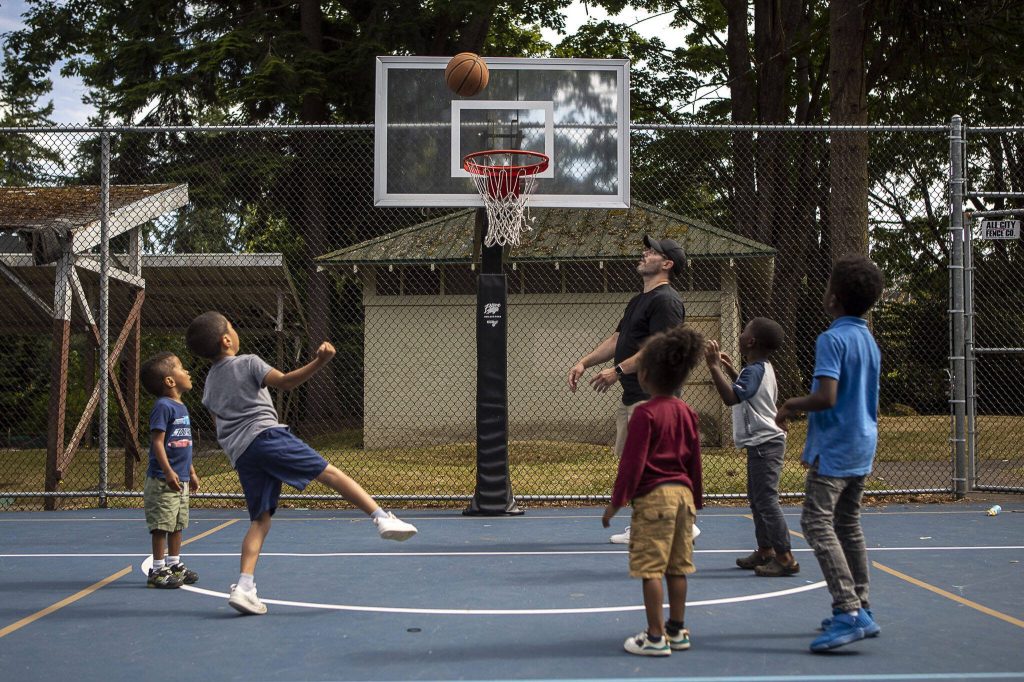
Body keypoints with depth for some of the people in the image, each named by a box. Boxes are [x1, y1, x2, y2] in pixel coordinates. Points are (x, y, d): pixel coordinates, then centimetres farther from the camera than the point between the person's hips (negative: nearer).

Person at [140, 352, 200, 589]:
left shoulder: (181, 407, 14)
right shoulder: (163, 406, -14)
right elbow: (157, 442, -20)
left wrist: (191, 472, 23)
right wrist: (168, 471, -25)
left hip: (180, 479, 9)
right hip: (163, 480, -9)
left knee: (178, 524, 15)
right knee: (162, 525, -3)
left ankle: (174, 564, 25)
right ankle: (158, 570, 4)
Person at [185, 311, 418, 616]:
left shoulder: (210, 382, 25)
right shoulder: (247, 363, 3)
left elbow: (217, 419, 29)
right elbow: (285, 382, -11)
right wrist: (319, 362, -19)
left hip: (239, 454, 7)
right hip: (266, 435, -7)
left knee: (260, 519, 6)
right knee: (329, 472, -10)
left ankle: (244, 586, -7)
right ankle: (383, 518, -22)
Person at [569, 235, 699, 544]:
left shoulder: (666, 300, -12)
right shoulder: (639, 300, 21)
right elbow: (616, 340, 24)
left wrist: (618, 371, -19)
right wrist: (583, 362, 14)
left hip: (652, 396, -11)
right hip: (632, 396, 11)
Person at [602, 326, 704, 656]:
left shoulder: (645, 413, -13)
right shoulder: (687, 412, 9)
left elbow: (632, 462, -14)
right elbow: (695, 460, 14)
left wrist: (616, 501, -8)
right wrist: (695, 499, 23)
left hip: (653, 496, -7)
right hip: (682, 493, 7)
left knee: (651, 568, -2)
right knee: (677, 567, 13)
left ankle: (655, 637, -1)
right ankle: (677, 631, 21)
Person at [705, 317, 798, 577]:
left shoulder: (754, 371, -19)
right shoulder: (763, 368, 12)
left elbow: (731, 398, -32)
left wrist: (714, 367, -29)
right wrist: (731, 371, 23)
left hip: (764, 444, -11)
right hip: (762, 442, 11)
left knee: (766, 500, -8)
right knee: (756, 498, 18)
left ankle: (786, 558, -7)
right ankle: (765, 550, 26)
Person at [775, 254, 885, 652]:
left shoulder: (832, 339, -16)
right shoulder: (869, 341, 13)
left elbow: (826, 396, -25)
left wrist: (792, 405, -7)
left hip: (835, 450, -10)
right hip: (862, 447, 10)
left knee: (817, 523, -11)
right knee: (848, 525, 17)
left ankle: (849, 612, -18)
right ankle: (860, 611, 23)